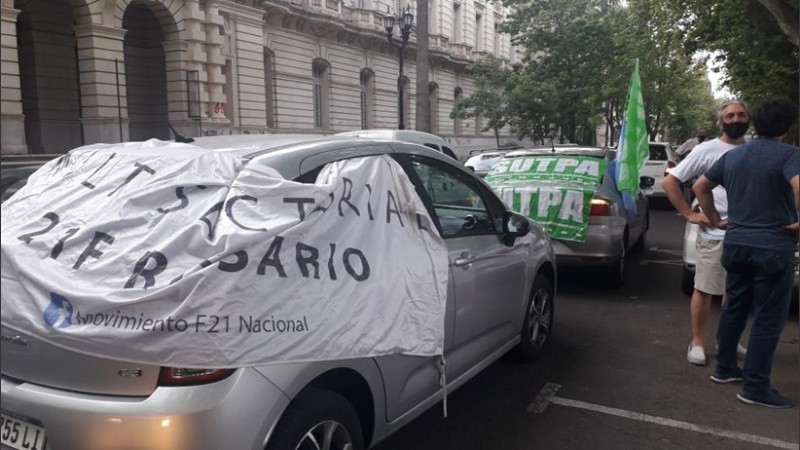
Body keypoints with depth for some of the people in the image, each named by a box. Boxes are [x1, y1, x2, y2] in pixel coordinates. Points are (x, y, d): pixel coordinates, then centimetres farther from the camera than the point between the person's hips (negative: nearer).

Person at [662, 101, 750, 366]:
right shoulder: (708, 150, -5)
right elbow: (669, 182, -5)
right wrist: (689, 214, -9)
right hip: (714, 235, -4)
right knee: (705, 290, 2)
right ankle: (697, 343, 14)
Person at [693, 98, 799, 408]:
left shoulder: (733, 155, 9)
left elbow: (700, 187, 14)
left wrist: (715, 219, 18)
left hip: (736, 242, 6)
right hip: (773, 246, -6)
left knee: (734, 307, 18)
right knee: (768, 319, 2)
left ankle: (724, 368, 27)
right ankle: (755, 387, 7)